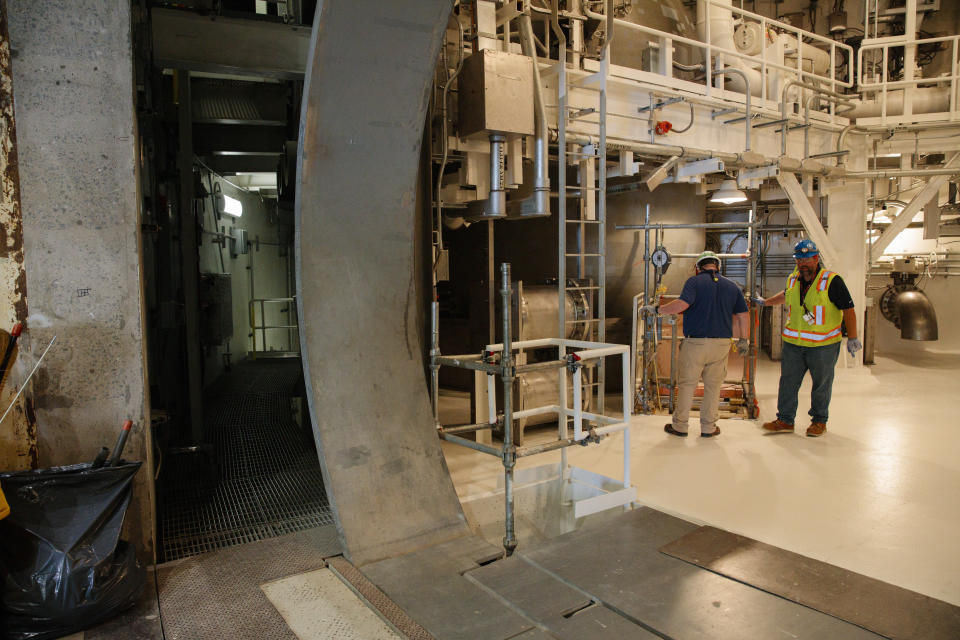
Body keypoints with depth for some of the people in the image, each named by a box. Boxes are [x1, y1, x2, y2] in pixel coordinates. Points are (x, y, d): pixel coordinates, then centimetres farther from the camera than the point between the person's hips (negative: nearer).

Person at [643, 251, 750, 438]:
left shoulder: (694, 282, -5)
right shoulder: (732, 286, 9)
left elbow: (682, 304, -20)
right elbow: (743, 315, 12)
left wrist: (656, 309, -11)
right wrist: (743, 340, 22)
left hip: (695, 342, -3)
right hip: (721, 344, 3)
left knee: (687, 384, 7)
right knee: (713, 386, 13)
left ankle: (679, 426, 15)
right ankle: (708, 427, 20)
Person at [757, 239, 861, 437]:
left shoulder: (831, 281, -11)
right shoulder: (793, 280, 6)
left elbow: (848, 309, -9)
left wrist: (852, 338, -11)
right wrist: (765, 302, 35)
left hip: (823, 345, -5)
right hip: (793, 344, 5)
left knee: (821, 384, 9)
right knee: (788, 382, 7)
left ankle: (819, 421, 24)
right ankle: (785, 420, 18)